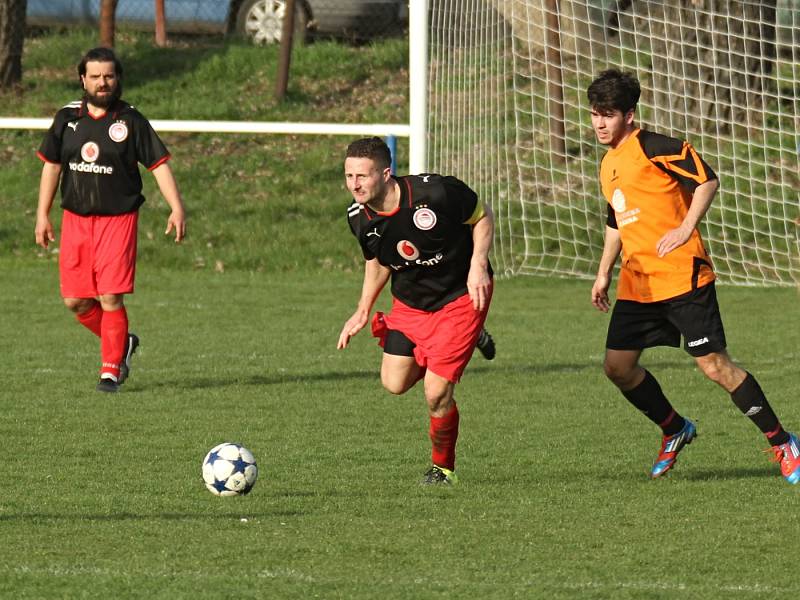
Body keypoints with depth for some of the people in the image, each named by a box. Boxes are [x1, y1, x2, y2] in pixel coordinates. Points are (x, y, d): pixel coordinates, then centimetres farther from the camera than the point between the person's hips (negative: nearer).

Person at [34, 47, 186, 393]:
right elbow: (51, 165, 14)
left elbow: (159, 164, -5)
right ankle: (121, 342, 26)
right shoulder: (67, 118, 6)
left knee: (110, 298, -10)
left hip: (118, 219, -4)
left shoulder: (131, 121, -4)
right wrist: (43, 214, 11)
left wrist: (177, 208, -16)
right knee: (75, 300, 2)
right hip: (75, 220, 4)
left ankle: (111, 370, 1)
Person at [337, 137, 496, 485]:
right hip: (409, 301, 6)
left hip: (461, 296, -6)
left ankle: (442, 467, 17)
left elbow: (483, 216, -11)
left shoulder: (435, 192, -29)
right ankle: (469, 339, 29)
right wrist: (363, 312, 2)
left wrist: (478, 266, -23)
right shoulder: (359, 218, -13)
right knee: (394, 384, 6)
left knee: (436, 393, -11)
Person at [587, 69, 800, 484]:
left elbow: (707, 181, -13)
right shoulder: (608, 165, 17)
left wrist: (686, 228, -22)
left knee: (713, 364, -10)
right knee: (617, 365, 2)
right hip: (636, 284, 8)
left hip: (681, 275, -8)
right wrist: (603, 274, 26)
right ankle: (675, 431, 23)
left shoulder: (652, 148, -9)